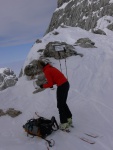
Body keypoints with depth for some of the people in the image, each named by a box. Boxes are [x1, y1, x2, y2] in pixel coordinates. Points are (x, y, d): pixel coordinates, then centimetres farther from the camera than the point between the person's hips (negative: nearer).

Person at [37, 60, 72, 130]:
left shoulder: (46, 71, -12)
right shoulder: (51, 68, 15)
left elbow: (50, 83, -12)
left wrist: (43, 86, 3)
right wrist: (51, 84, 12)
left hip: (61, 86, -9)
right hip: (66, 84, 9)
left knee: (60, 105, 2)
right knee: (63, 103, 21)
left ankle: (64, 123, 9)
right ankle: (69, 118, 30)